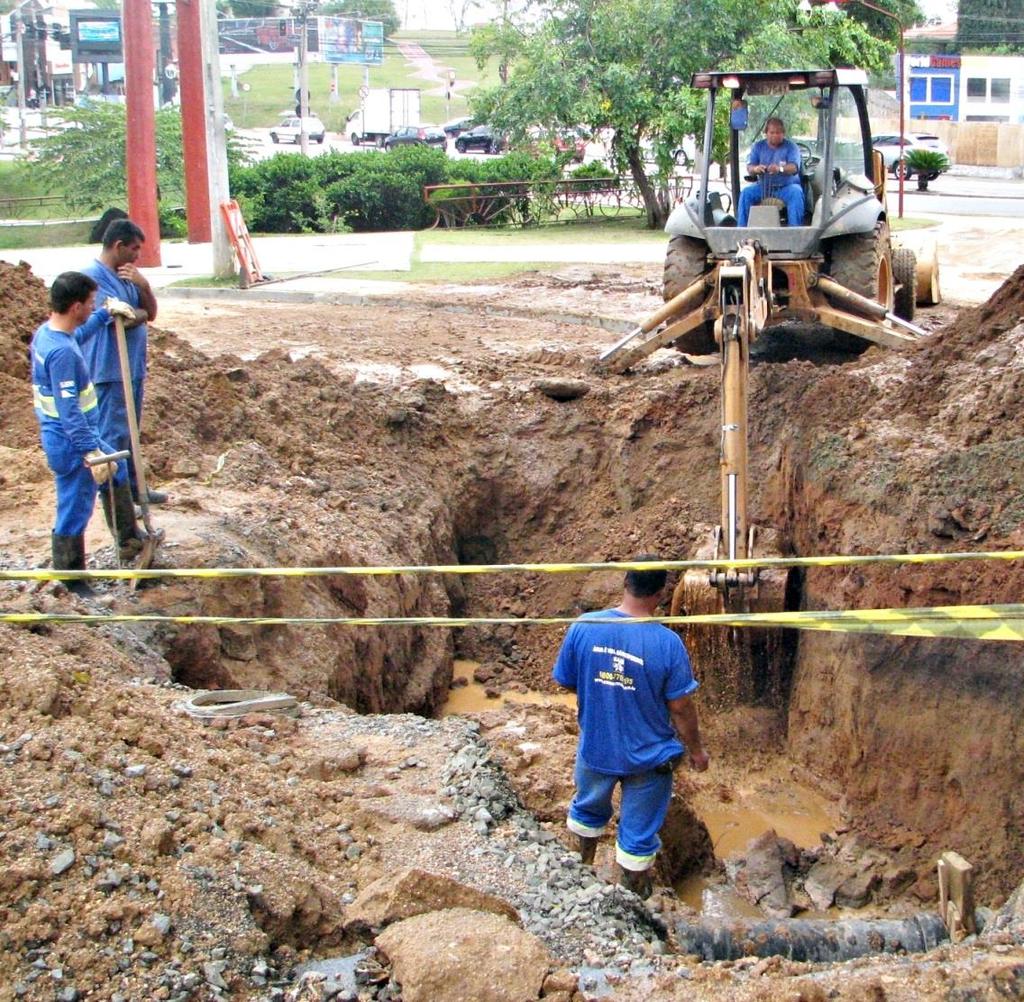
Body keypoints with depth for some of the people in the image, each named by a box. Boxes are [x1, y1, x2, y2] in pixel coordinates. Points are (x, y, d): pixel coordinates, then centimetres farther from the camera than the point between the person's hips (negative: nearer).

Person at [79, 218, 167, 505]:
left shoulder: (126, 275, 10)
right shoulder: (94, 277, -17)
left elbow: (151, 313, 8)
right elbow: (122, 318, -24)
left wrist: (144, 285, -10)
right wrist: (142, 312, -3)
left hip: (133, 367, 9)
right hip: (111, 370, -9)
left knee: (130, 432, 18)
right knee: (114, 434, -3)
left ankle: (131, 486, 30)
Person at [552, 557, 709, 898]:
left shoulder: (583, 627, -18)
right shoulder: (667, 643, -25)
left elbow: (565, 682, -4)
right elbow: (681, 708, -15)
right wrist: (696, 751, 2)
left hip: (595, 748, 3)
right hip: (648, 756, -3)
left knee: (588, 810, 30)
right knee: (639, 833, 17)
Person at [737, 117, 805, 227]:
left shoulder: (791, 147, -1)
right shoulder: (758, 146, 8)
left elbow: (794, 167, -18)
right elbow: (749, 167, -2)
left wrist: (780, 168, -42)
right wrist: (755, 169, -29)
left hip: (787, 186, -2)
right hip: (763, 186, 2)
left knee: (796, 193, -33)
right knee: (746, 192, -23)